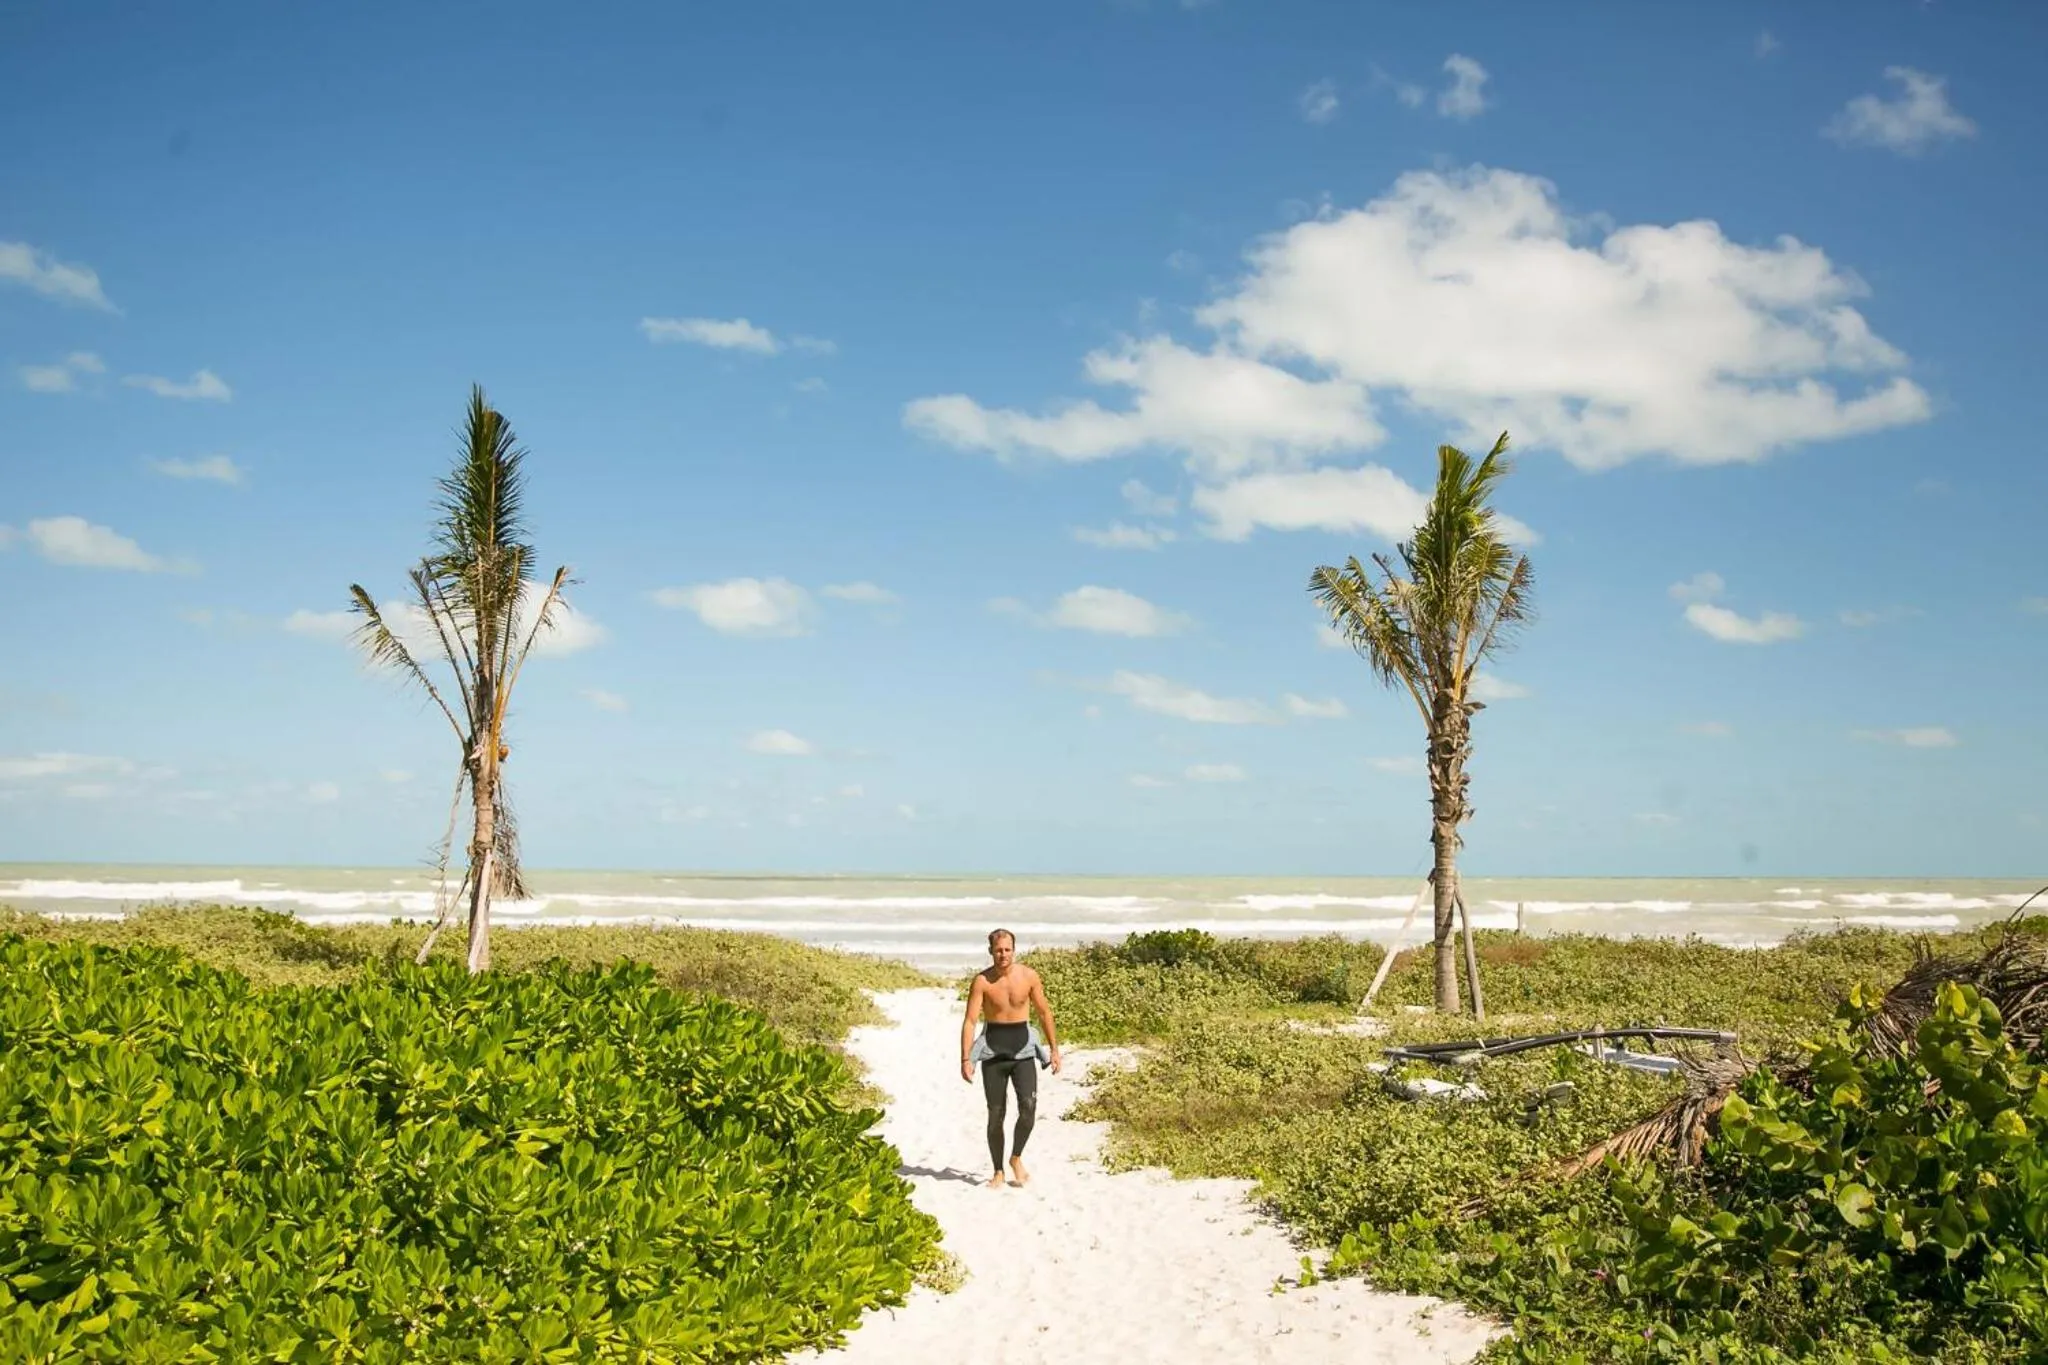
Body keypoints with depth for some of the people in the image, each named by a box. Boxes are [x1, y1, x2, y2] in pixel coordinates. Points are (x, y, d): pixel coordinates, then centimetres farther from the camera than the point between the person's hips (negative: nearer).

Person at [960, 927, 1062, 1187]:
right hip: (993, 1050, -1)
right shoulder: (982, 981, -9)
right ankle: (998, 1171, 19)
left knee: (1029, 1107, -14)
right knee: (995, 1114, 4)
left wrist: (1054, 1048, 6)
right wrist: (965, 1059, -15)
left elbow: (1044, 1012, 7)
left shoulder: (1029, 976, -3)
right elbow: (970, 1021, -9)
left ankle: (1016, 1158, 10)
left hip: (1023, 1048, 1)